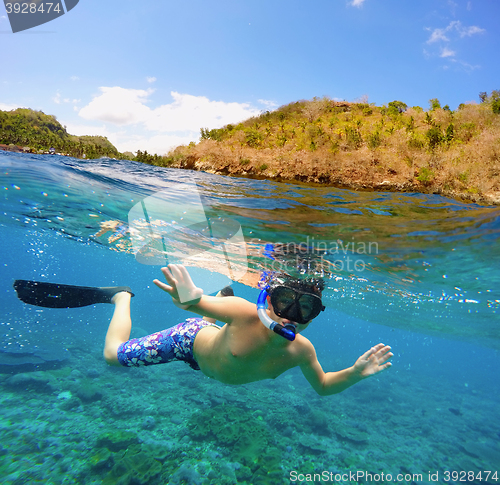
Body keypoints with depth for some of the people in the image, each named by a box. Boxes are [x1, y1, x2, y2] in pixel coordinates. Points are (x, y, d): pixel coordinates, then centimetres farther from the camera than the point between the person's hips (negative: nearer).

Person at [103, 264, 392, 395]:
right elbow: (200, 304, -41)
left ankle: (224, 294, 56)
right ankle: (124, 298, 31)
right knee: (113, 353, 6)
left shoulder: (302, 350, -25)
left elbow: (322, 386, -8)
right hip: (191, 339, -5)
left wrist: (355, 373, -27)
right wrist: (192, 300, -67)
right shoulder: (244, 313, -42)